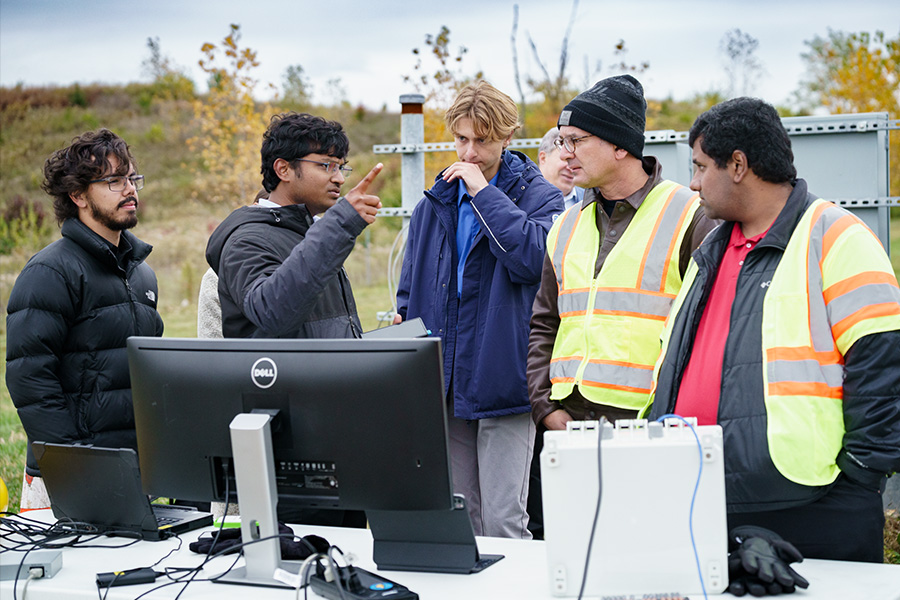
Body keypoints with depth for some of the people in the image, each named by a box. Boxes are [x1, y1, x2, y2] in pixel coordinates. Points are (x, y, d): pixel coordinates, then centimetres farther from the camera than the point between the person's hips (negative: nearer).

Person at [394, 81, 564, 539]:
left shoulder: (538, 196, -1)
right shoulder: (434, 204, 13)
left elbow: (533, 257, -22)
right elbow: (410, 288, 22)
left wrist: (483, 192, -16)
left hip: (503, 381, -5)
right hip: (445, 384, 5)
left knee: (502, 519, -7)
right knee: (457, 519, 12)